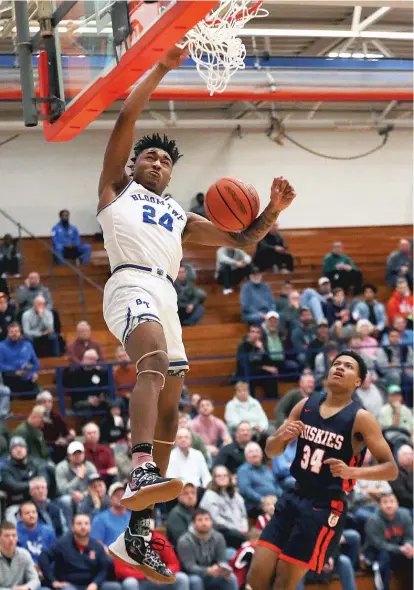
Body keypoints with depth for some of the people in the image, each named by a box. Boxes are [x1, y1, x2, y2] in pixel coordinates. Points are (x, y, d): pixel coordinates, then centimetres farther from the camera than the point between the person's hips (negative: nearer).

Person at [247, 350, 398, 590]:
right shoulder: (305, 405, 5)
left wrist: (352, 471, -27)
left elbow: (391, 469, -11)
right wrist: (283, 437, -12)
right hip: (293, 498, 5)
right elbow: (271, 451, 12)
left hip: (326, 508, -5)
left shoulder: (361, 419, -10)